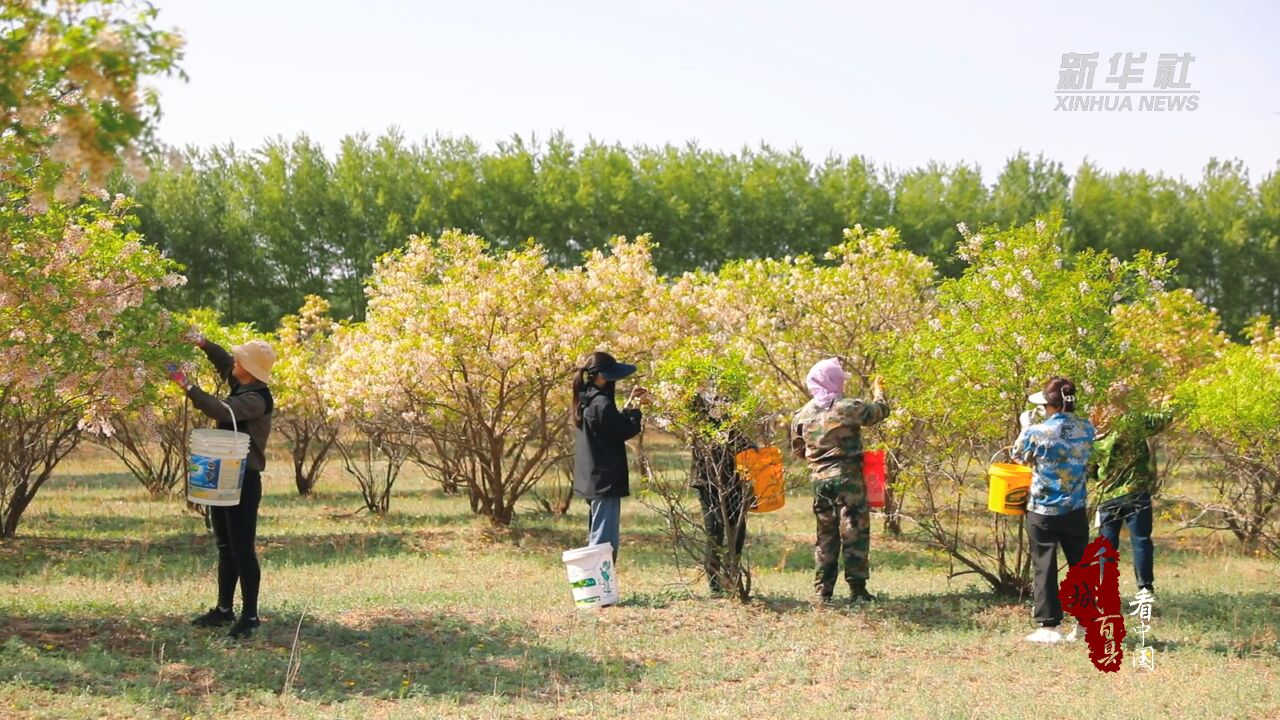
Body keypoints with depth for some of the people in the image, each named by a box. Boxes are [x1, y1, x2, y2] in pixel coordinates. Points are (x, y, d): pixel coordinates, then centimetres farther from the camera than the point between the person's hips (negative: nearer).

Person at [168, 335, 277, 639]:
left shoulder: (256, 399, -20)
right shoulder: (241, 386, 8)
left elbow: (222, 411, -35)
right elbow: (224, 361, 27)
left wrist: (187, 385, -30)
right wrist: (202, 344, 13)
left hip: (244, 480, -10)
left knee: (242, 549, -6)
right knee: (225, 548, 16)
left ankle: (249, 616, -1)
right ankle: (224, 610, 25)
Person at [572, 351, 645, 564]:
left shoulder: (587, 401, 12)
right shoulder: (601, 403, -19)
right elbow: (624, 431, -15)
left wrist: (629, 405, 15)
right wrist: (635, 409, -3)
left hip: (593, 480, 10)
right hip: (606, 480, -10)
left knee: (596, 539, 16)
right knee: (605, 540, -9)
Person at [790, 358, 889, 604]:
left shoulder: (803, 414, 5)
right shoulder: (849, 407, -10)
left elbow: (798, 449, 14)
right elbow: (880, 410, 5)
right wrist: (878, 391, 25)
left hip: (819, 478, 5)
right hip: (848, 477, -5)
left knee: (825, 535, 13)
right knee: (854, 532, 1)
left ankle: (823, 590, 12)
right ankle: (857, 588, 0)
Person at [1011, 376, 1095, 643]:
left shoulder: (1036, 432, -15)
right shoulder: (1087, 429, -4)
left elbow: (1018, 455, 3)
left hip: (1042, 511, -3)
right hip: (1075, 511, 3)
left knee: (1044, 568, 4)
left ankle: (1049, 626, 2)